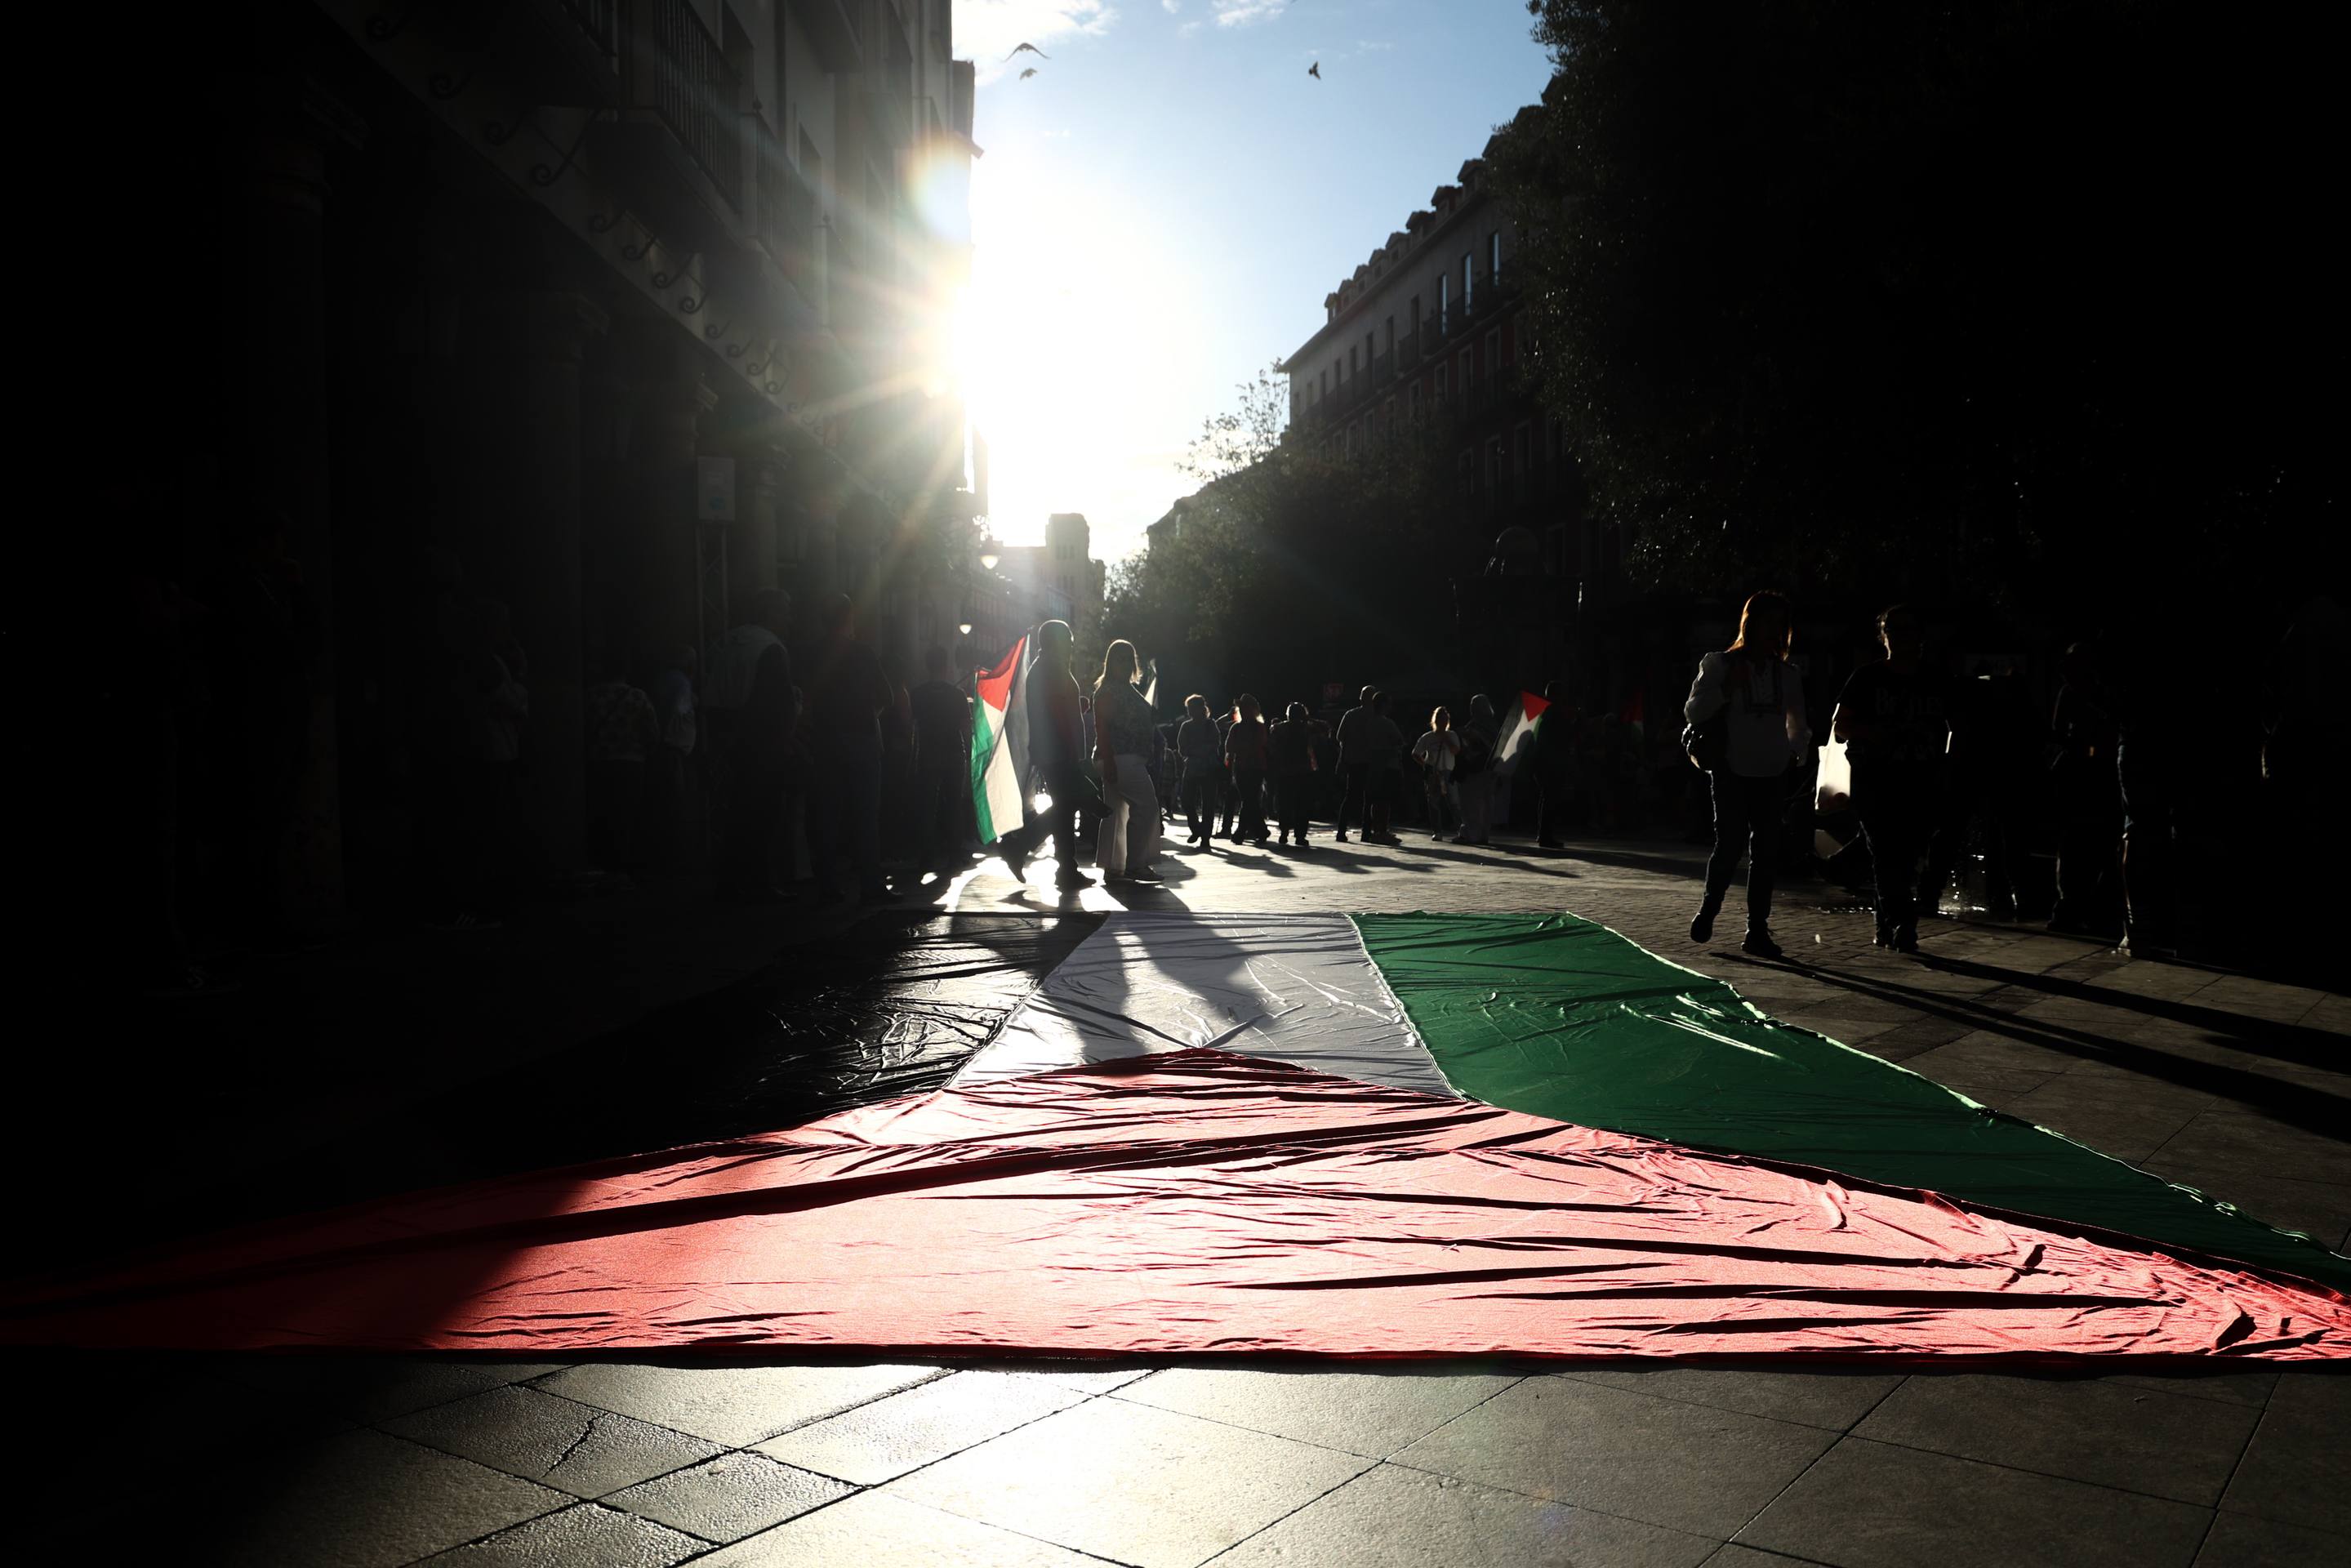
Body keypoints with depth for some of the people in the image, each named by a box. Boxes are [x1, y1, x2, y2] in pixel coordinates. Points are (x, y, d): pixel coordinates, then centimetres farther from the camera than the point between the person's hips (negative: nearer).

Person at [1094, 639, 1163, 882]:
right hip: (1121, 759, -10)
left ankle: (1112, 867, 11)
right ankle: (1135, 864, -10)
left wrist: (1146, 760, 17)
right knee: (1146, 807, -12)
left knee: (1118, 812, 9)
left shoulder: (1129, 689, 21)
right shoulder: (1107, 690, -7)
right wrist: (1108, 763, -22)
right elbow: (1102, 727, -15)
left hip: (1131, 759, 10)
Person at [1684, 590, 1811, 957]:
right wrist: (1726, 688, -15)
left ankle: (1757, 931, 6)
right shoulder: (1720, 665, 2)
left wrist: (1795, 752, 5)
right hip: (1733, 774, -4)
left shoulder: (1787, 674, 13)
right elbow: (1693, 713, -2)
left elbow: (1798, 725, 24)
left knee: (1766, 852, 0)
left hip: (1773, 776, 4)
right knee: (1730, 845, -11)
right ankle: (1709, 907, 15)